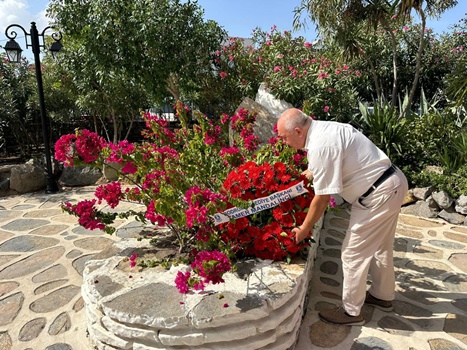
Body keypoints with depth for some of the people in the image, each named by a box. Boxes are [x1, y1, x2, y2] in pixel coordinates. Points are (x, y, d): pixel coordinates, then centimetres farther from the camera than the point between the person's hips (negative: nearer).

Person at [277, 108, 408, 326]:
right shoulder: (323, 129, 4)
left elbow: (322, 198, -20)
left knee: (353, 253, 2)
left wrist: (304, 229, -7)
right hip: (392, 182, 10)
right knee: (379, 248, 24)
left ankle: (351, 312, 20)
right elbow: (314, 171, 21)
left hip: (379, 195, -10)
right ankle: (382, 296, 44)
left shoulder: (320, 147, -26)